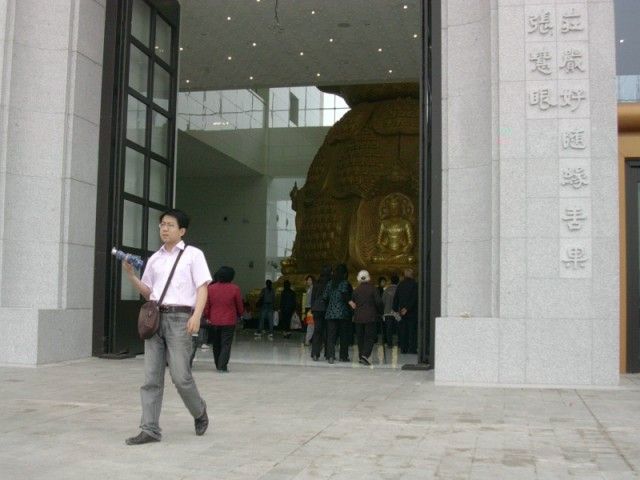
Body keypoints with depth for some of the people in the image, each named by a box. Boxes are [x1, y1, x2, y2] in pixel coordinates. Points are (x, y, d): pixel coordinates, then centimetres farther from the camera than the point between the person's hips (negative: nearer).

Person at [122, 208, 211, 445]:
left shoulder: (193, 254, 3)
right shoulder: (154, 259, 17)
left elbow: (202, 288, -3)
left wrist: (196, 316, -17)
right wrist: (131, 275, 5)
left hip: (179, 317, -5)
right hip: (155, 317, 5)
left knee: (180, 376, -6)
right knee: (151, 377, 1)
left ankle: (199, 412, 21)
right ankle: (150, 429, 5)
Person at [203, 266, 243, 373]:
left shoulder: (210, 288, -1)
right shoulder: (235, 289, -8)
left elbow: (206, 306, 2)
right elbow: (240, 306, 0)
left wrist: (207, 317, 15)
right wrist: (239, 314, 19)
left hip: (214, 321, 3)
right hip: (229, 322, -3)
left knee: (216, 344, 16)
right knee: (226, 344, 1)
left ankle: (218, 365, 25)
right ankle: (222, 366, -7)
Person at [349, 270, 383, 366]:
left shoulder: (356, 290, 1)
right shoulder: (373, 289, -6)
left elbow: (351, 301, 1)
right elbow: (379, 302, -8)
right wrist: (379, 311, 8)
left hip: (358, 317, 3)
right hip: (371, 317, -3)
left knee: (360, 337, 12)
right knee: (369, 337, -1)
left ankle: (361, 356, 13)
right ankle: (365, 355, -18)